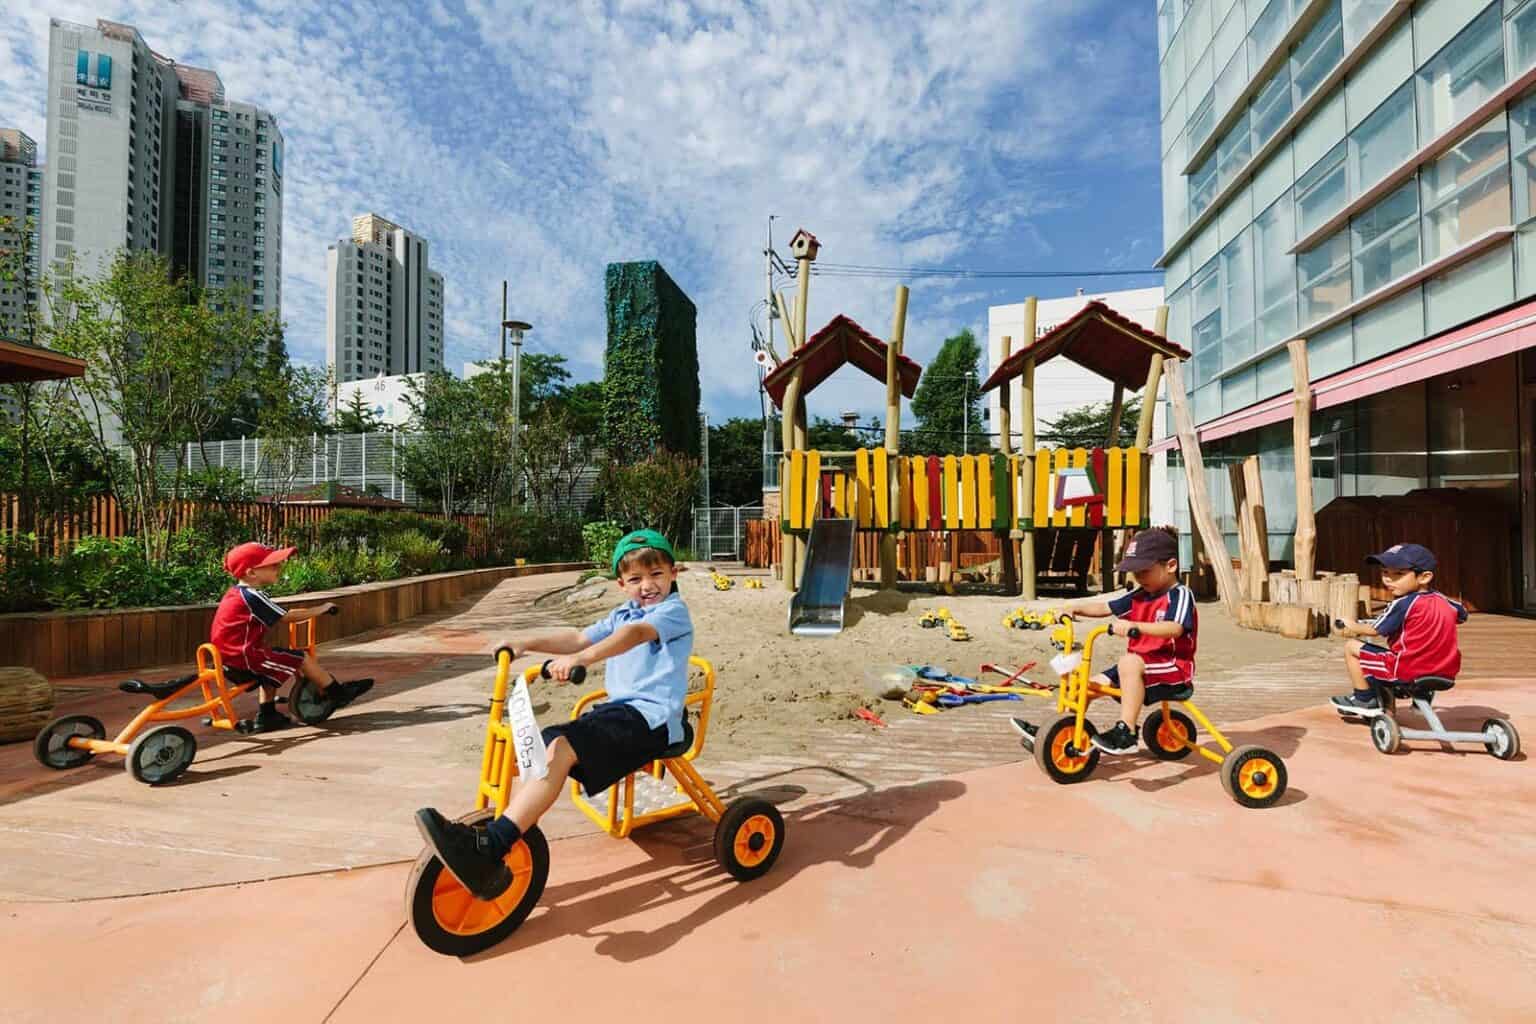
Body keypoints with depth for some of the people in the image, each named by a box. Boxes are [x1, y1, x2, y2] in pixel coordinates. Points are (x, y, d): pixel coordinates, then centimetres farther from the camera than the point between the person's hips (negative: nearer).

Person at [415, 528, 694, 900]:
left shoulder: (674, 610, -7)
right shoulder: (622, 614, 22)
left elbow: (639, 632, -27)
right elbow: (578, 638, 20)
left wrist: (582, 658, -41)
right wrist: (527, 641, 7)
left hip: (650, 716, -8)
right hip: (616, 707, 9)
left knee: (560, 748, -27)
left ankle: (490, 849, -31)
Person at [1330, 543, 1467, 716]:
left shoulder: (1402, 604, -15)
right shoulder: (1444, 601, 7)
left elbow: (1375, 630, -6)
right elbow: (1462, 616, 29)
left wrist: (1353, 627, 13)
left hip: (1407, 671, -8)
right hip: (1446, 672, 8)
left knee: (1351, 647, 3)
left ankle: (1365, 699, 10)